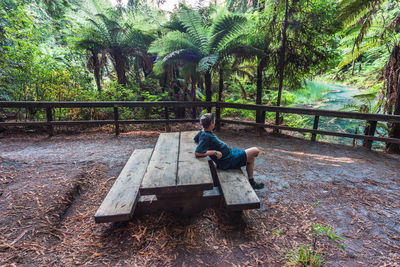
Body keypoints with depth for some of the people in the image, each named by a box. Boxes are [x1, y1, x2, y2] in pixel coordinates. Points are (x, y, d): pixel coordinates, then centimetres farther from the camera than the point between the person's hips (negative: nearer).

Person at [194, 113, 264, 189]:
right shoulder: (206, 136, -27)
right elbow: (197, 153, -35)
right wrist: (215, 152, -25)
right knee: (255, 151, -3)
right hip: (228, 161, -10)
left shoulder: (203, 131, 1)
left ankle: (251, 182, 30)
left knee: (251, 157, 22)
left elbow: (195, 139, 20)